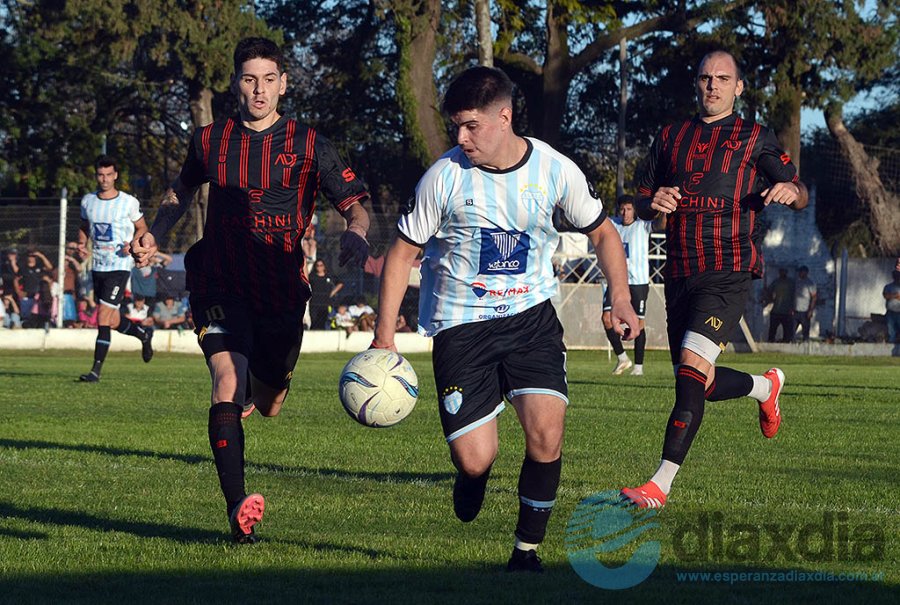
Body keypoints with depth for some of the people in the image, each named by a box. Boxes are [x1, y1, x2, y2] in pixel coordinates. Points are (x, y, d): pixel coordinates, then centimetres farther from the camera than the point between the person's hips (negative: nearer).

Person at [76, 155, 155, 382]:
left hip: (120, 265, -5)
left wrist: (132, 244, -13)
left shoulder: (129, 202, -5)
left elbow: (142, 228, 6)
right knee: (113, 321, 12)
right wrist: (82, 244, 1)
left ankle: (96, 369, -13)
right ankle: (144, 334, 43)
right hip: (97, 265, 5)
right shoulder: (88, 201, 7)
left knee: (104, 317, -14)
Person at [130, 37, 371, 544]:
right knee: (228, 383, -23)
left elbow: (355, 203, -2)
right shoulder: (211, 141, 6)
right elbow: (183, 191, 25)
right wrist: (154, 236, 10)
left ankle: (262, 386, 53)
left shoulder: (308, 145, -1)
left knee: (266, 406, 11)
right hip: (221, 285, 0)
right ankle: (239, 512, -29)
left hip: (282, 291, 1)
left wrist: (357, 233, -25)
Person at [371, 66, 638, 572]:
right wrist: (384, 337, -5)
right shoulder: (445, 176, -9)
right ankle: (474, 473, 30)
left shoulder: (555, 170, -5)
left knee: (546, 430, -17)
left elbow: (601, 231, 10)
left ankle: (527, 550, 2)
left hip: (531, 315, 1)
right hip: (460, 322, -1)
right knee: (474, 460, -10)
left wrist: (621, 298, -4)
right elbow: (403, 252, 0)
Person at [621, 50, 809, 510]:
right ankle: (766, 386, 41)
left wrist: (790, 190, -17)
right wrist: (653, 203, -7)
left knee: (692, 367, -21)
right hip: (679, 275, 5)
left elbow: (801, 195, 8)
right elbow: (641, 204, 18)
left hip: (727, 273, -5)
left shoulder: (756, 139, 6)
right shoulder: (671, 137, 17)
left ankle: (660, 485, -23)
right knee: (698, 384, 8)